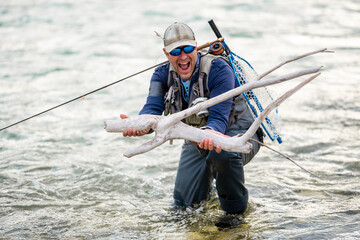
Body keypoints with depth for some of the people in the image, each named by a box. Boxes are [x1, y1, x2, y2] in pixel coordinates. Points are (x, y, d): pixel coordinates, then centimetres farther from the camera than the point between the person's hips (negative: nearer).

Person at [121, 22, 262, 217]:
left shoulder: (218, 69, -25)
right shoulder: (163, 75, -9)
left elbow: (218, 117, -34)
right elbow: (152, 108, -25)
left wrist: (210, 133, -59)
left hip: (238, 131, -5)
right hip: (199, 138, 5)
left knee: (223, 153, -41)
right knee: (184, 201, 0)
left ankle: (235, 209, -13)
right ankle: (209, 173, 36)